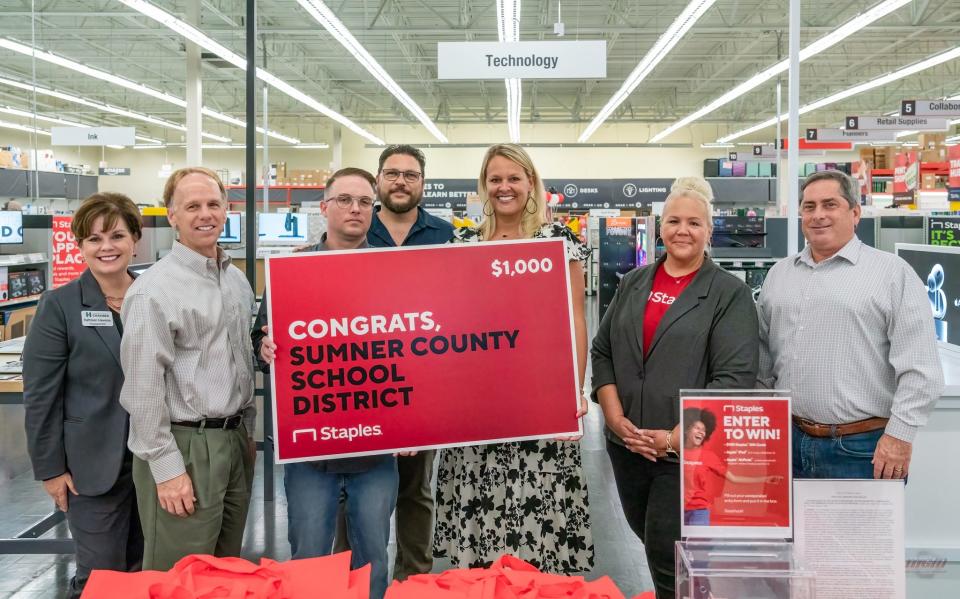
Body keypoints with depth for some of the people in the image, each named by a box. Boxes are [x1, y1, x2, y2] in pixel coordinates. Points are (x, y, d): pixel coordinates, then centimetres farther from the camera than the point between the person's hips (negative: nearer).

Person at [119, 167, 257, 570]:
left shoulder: (238, 281, 11)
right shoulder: (155, 288, -13)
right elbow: (144, 386, -15)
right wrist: (166, 468, -16)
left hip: (233, 442, 7)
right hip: (184, 445, -7)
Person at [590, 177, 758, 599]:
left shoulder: (730, 294, -6)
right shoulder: (633, 283, 9)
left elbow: (734, 379, -14)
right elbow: (602, 352, 9)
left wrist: (674, 438, -17)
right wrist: (616, 418, -5)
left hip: (688, 454, -5)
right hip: (626, 446, 5)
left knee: (668, 558, -1)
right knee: (649, 538, 19)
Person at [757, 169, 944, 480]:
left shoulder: (893, 272, -3)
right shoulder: (779, 273, 13)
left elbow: (920, 369, -8)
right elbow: (763, 357, 17)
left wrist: (899, 435, -12)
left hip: (863, 450, -4)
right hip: (790, 442, 5)